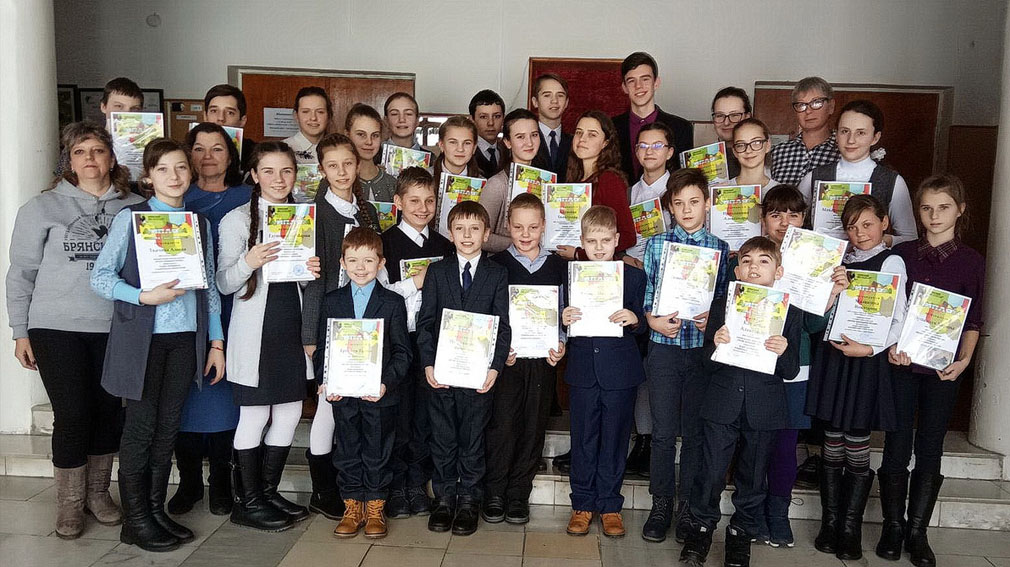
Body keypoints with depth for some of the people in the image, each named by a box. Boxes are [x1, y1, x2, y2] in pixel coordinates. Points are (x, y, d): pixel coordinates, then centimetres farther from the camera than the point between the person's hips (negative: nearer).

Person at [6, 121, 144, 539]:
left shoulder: (134, 208, 3)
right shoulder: (43, 207, 0)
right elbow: (22, 273, 3)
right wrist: (20, 332, 1)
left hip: (116, 328, 2)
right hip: (57, 329, -2)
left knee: (108, 411, 9)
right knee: (72, 415, -1)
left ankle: (98, 493, 27)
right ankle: (69, 503, 17)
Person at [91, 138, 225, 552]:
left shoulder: (200, 223, 10)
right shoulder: (130, 218, -2)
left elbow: (209, 286, 12)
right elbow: (101, 277, -4)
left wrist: (216, 342, 10)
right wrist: (145, 296, -19)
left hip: (186, 338, 4)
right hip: (142, 337, -4)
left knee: (169, 426, 10)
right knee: (141, 426, 2)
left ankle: (156, 511, 23)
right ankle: (136, 521, 15)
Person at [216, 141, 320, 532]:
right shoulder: (238, 220, -3)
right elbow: (224, 284, -6)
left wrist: (315, 273, -3)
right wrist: (249, 262, -26)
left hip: (293, 328, 6)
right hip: (255, 331, -5)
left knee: (290, 412, 8)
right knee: (254, 416, 1)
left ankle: (268, 492, 24)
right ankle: (248, 502, 15)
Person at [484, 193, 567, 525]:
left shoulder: (557, 266, 8)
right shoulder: (497, 264, 2)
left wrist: (560, 343, -5)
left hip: (543, 359, 2)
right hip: (505, 358, -2)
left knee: (533, 426, 5)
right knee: (502, 424, -4)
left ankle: (518, 494, 18)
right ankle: (494, 494, 11)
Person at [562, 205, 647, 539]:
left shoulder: (634, 277, 2)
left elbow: (642, 325, 2)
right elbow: (564, 324, 6)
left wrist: (635, 320, -19)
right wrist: (564, 320, -16)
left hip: (621, 372, -1)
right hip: (583, 371, 1)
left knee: (614, 440, 9)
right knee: (583, 440, 9)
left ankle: (609, 505, 23)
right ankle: (582, 504, 23)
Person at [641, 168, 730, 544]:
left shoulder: (720, 249, 6)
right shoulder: (656, 245, 5)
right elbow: (644, 293, 6)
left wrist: (712, 319, -12)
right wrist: (652, 319, -12)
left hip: (703, 348, 1)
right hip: (664, 347, 0)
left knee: (695, 432, 8)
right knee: (663, 431, 3)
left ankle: (688, 507, 22)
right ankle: (661, 504, 18)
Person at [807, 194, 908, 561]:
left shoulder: (891, 262, 0)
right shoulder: (839, 262, 13)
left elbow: (897, 320, -5)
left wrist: (868, 348, -17)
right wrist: (833, 290, -8)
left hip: (867, 359, -4)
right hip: (832, 356, 4)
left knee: (857, 444, 0)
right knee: (832, 441, 7)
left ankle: (850, 529, 11)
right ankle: (830, 522, 18)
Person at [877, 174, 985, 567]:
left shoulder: (971, 262, 2)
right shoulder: (902, 254, 3)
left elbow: (973, 321, 5)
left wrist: (963, 360, -8)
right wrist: (890, 345, -9)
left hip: (943, 368, 0)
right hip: (901, 362, 0)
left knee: (930, 448, 7)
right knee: (897, 445, 3)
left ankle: (917, 531, 19)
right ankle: (893, 527, 17)